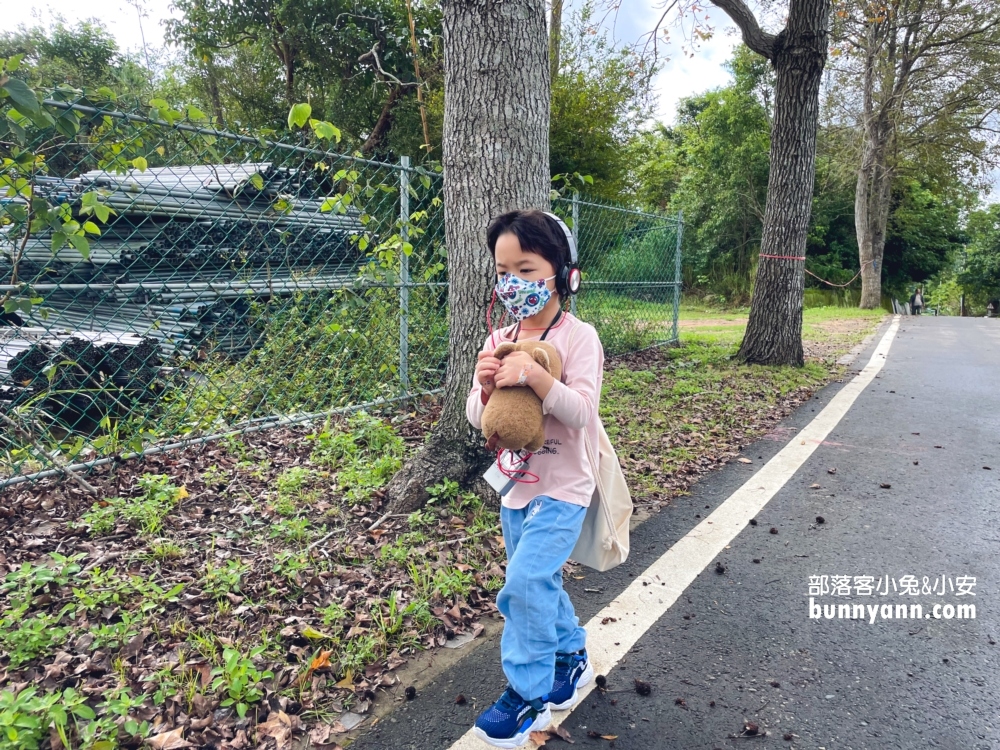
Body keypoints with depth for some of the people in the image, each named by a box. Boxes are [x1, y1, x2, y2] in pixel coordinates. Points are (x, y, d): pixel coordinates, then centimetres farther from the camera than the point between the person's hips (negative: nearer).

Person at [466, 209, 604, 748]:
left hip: (561, 487, -6)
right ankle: (572, 657, 42)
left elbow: (582, 412, -22)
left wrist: (535, 375, -35)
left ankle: (528, 695, 6)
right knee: (537, 584, 18)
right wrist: (485, 389, -21)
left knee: (526, 580, -14)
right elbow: (478, 419, 0)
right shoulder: (498, 341, 1)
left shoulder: (577, 337, -13)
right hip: (515, 485, 7)